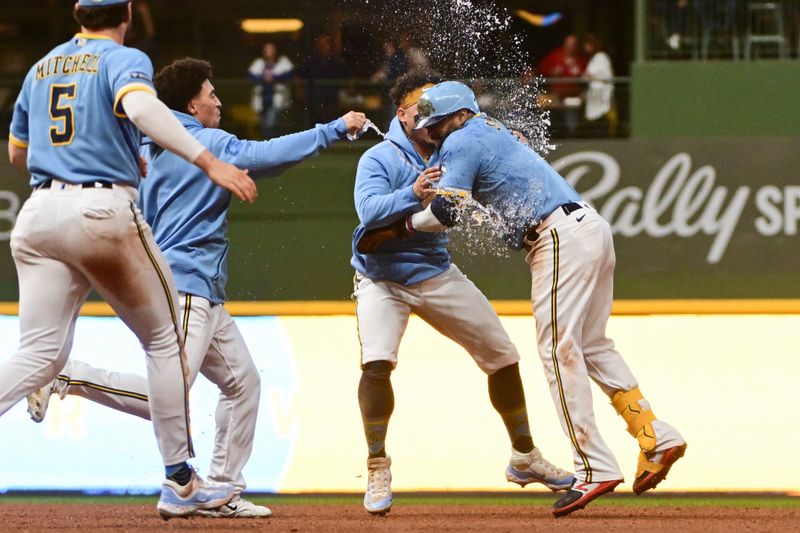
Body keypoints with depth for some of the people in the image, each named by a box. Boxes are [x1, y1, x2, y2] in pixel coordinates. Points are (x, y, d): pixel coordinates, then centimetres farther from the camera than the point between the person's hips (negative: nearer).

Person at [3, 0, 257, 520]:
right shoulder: (125, 60, -1)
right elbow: (141, 108, -24)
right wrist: (209, 162, -29)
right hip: (105, 211, -5)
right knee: (165, 340, 11)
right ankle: (180, 483, 11)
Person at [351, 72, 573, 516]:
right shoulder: (379, 159, -18)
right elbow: (369, 211, -33)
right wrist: (413, 195, -49)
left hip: (437, 275, 5)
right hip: (382, 279, -5)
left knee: (502, 355, 7)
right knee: (377, 362, -27)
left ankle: (524, 458, 25)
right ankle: (377, 470, -12)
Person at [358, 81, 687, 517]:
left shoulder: (462, 142, -3)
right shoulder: (494, 132, 26)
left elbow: (445, 212, -10)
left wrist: (397, 229, 1)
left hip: (560, 237, -10)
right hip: (591, 230, 10)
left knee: (558, 348, -10)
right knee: (590, 346, 15)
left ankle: (595, 467, -14)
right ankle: (655, 437, 7)